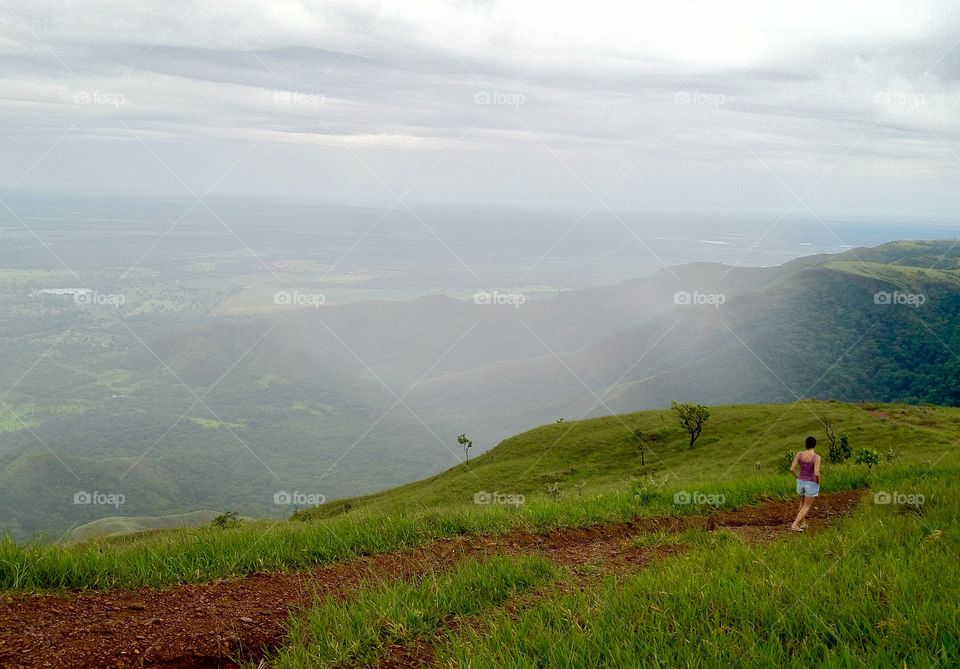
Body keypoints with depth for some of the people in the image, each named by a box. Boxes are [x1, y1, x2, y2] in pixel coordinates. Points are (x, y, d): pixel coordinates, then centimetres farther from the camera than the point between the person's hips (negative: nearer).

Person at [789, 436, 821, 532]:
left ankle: (802, 524, 33)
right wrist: (818, 482, -4)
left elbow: (792, 469, -7)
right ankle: (794, 525, -5)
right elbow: (817, 474, -25)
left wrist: (798, 478, 10)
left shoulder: (799, 454, -6)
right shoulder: (816, 457, -19)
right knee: (806, 507, 6)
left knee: (802, 503, 28)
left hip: (801, 482, 5)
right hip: (812, 484, -5)